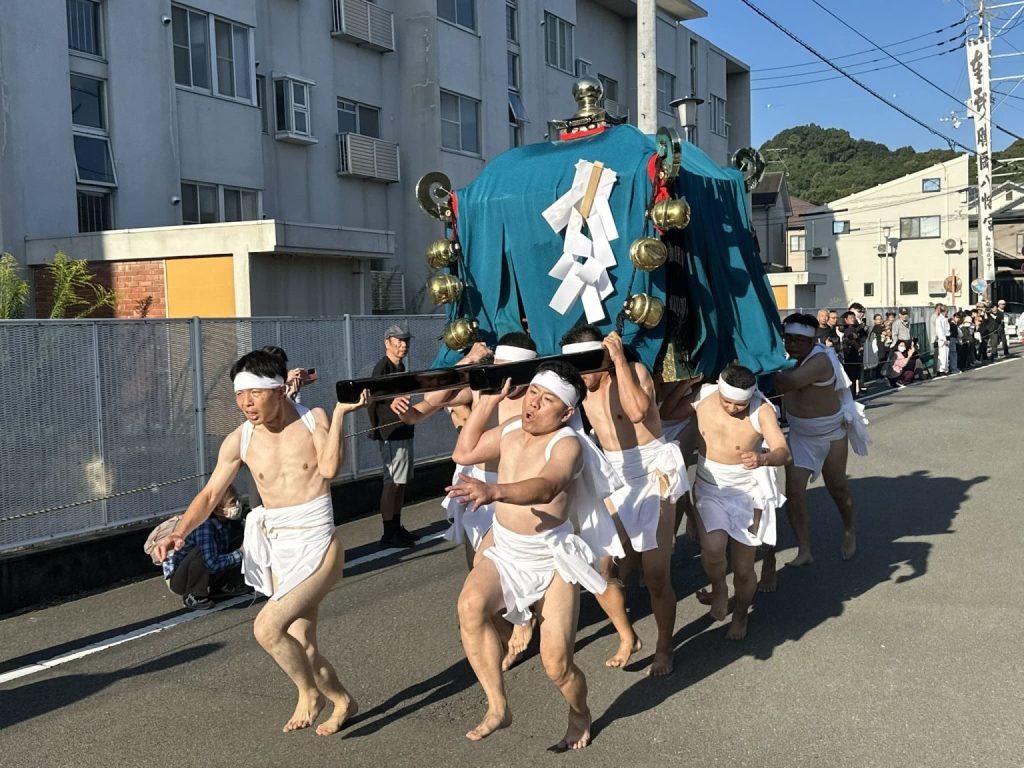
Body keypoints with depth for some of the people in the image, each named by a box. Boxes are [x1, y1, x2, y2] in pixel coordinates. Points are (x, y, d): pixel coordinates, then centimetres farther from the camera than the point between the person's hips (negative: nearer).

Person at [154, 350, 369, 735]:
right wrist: (180, 532, -12)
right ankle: (342, 702, 38)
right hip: (277, 549, 4)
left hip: (317, 544, -4)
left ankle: (309, 693, 8)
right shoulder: (239, 440, 0)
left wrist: (340, 413, -21)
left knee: (267, 628, -20)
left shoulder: (313, 419, -6)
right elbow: (210, 494, 2)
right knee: (302, 649, 9)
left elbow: (329, 468, -22)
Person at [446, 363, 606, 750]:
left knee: (557, 665, -8)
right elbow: (464, 453, 11)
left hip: (552, 560, -4)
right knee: (470, 604, -29)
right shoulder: (510, 431, 1)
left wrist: (493, 491, -59)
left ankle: (580, 715, 28)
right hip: (505, 553, 4)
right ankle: (497, 706, -15)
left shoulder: (567, 444, -21)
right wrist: (487, 401, 3)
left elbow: (545, 488, -41)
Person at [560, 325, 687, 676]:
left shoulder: (635, 370, -12)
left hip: (654, 476, -5)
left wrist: (619, 359, -27)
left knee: (656, 574, -5)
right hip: (615, 479, 5)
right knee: (598, 565, -3)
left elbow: (636, 411, -31)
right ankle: (627, 637, 20)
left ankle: (664, 648, 18)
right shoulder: (583, 387, 3)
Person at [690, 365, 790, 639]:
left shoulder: (761, 410, -22)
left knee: (744, 570, 6)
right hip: (709, 490, 1)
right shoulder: (703, 396, -12)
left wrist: (763, 459, -50)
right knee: (713, 547, -26)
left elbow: (784, 452, -32)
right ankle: (718, 588, 9)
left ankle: (740, 616, 39)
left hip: (746, 494, -1)